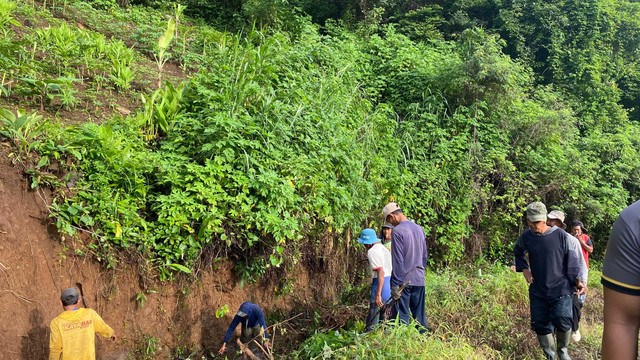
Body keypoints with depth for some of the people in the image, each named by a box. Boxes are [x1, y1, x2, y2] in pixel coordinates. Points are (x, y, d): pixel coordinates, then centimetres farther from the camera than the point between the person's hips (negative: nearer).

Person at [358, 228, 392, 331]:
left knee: (373, 316, -6)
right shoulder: (383, 248, 15)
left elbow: (381, 272, -21)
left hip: (380, 283, -9)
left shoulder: (372, 252, -12)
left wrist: (378, 295, -24)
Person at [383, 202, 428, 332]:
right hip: (419, 280, 7)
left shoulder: (397, 231, -12)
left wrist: (395, 285, -13)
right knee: (420, 314, 12)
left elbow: (398, 260, -15)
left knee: (402, 315, -2)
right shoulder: (419, 229, 12)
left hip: (404, 280, -7)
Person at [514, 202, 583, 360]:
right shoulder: (526, 237, -1)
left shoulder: (561, 236, -9)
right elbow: (518, 252, 20)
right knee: (540, 324, 6)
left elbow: (571, 261, -1)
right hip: (537, 290, 3)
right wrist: (524, 269, 6)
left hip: (560, 289, -3)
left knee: (562, 320, -17)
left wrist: (577, 281, -8)